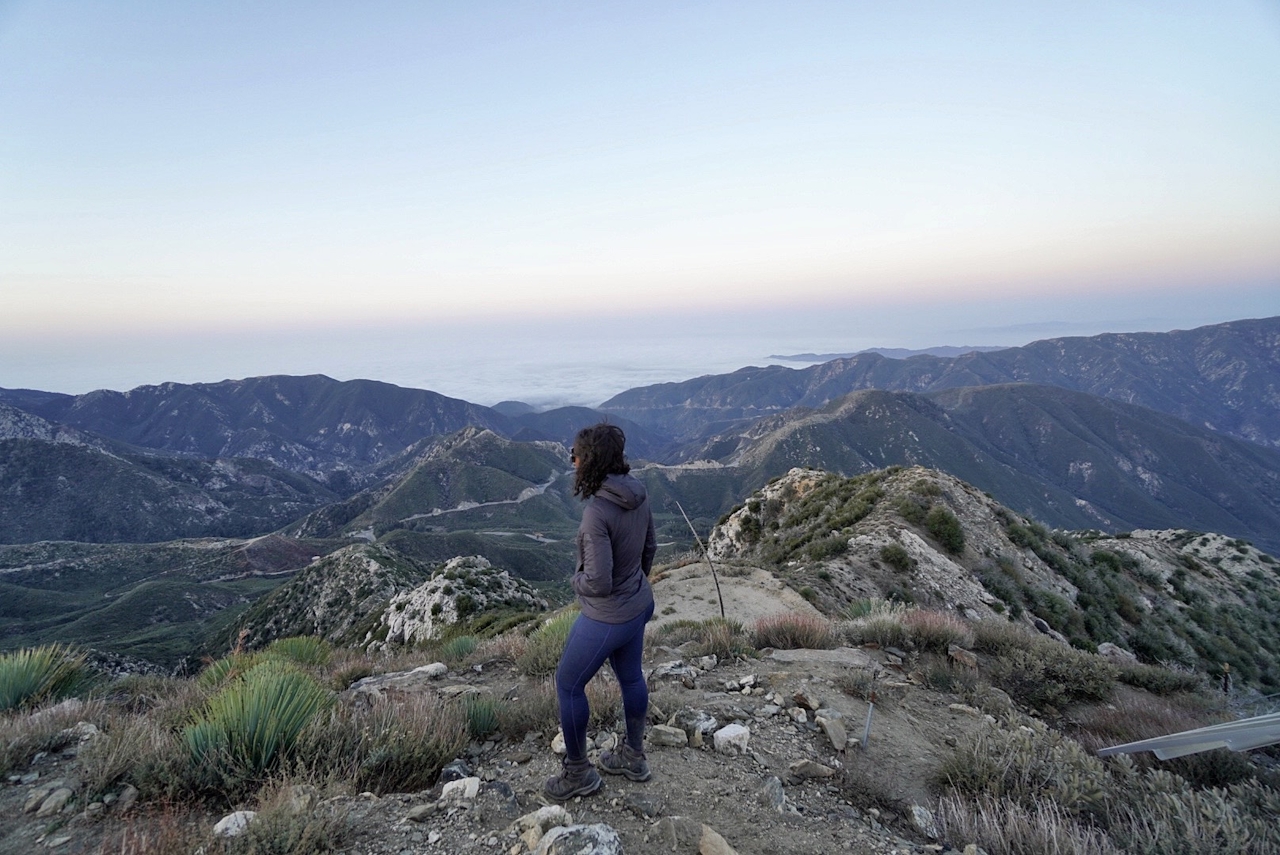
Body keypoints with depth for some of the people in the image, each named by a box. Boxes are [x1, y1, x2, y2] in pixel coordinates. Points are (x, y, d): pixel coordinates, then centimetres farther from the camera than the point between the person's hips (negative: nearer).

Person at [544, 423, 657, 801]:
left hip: (605, 619, -8)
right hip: (638, 606, 8)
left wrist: (577, 579, -8)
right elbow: (649, 546, 8)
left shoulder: (596, 511, -32)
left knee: (569, 686, 13)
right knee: (631, 677, 25)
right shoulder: (638, 493, -7)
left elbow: (598, 582, -30)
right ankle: (633, 756, 45)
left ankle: (578, 772, 30)